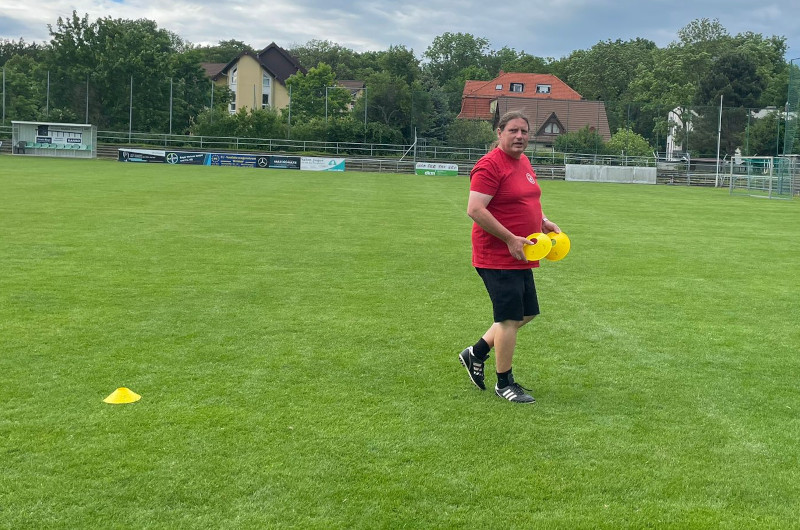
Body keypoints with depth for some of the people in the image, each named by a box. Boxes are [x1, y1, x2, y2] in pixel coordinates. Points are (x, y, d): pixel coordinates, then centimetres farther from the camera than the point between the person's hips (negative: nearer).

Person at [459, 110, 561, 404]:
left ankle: (476, 353, 30)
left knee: (527, 313, 16)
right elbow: (475, 210, -23)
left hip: (519, 258, 10)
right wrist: (511, 239, -23)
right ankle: (504, 383, 12)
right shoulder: (490, 165, -16)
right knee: (511, 318, -4)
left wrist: (543, 221, 11)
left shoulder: (524, 161, 14)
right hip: (497, 257, -10)